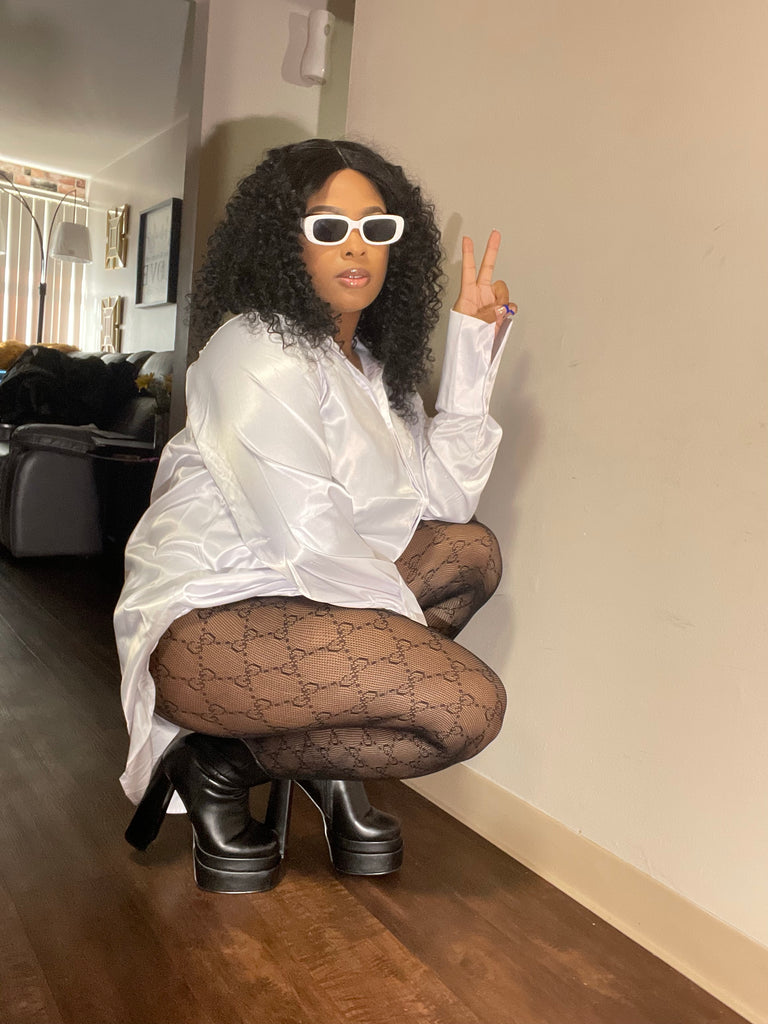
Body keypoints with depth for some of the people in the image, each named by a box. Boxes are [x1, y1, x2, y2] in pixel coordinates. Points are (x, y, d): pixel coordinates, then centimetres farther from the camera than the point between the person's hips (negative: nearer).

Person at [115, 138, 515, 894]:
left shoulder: (370, 361, 12)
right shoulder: (259, 352, -15)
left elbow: (443, 498, 1)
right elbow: (306, 539, -24)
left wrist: (473, 347, 2)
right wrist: (414, 633, -11)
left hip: (290, 603, 9)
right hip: (205, 622, -9)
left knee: (470, 551, 8)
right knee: (469, 704, -19)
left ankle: (327, 755, 6)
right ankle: (222, 765, -4)